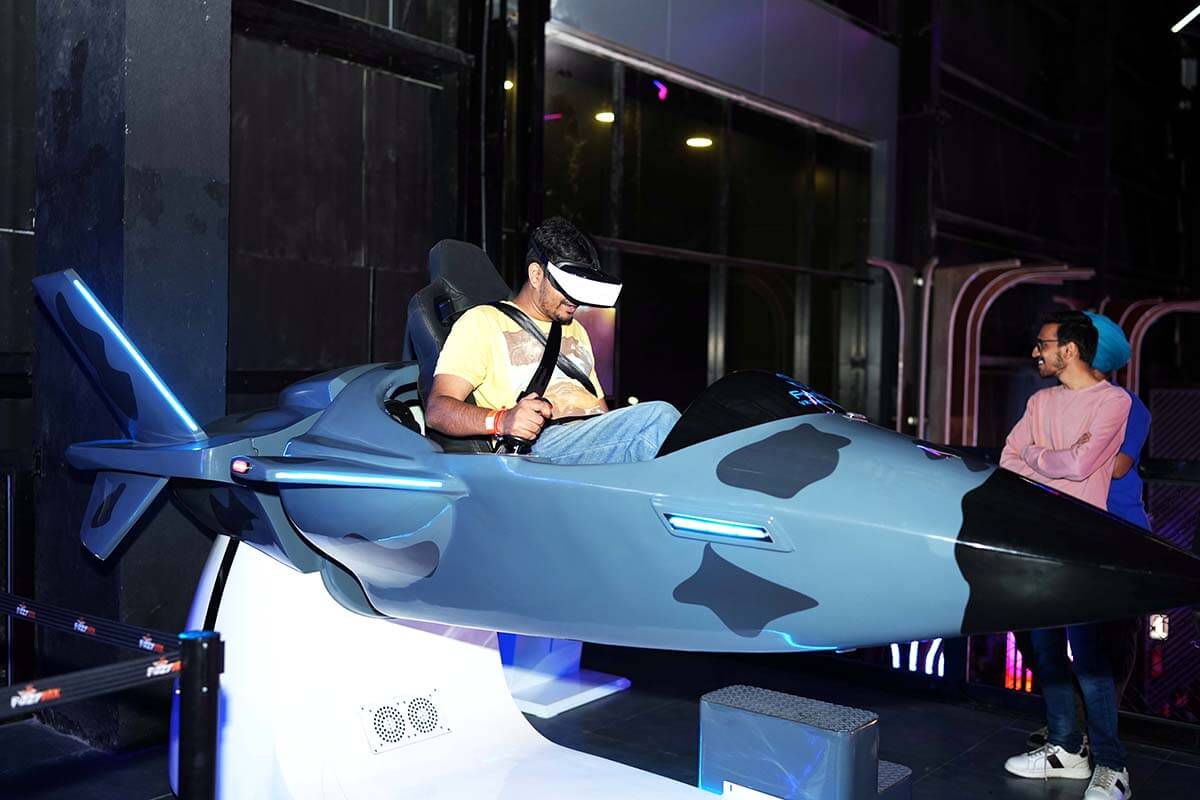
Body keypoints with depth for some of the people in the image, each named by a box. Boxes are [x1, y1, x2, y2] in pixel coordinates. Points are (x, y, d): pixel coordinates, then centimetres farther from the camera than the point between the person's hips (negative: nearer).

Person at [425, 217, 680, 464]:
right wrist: (502, 420, -22)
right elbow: (436, 410, -1)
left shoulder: (576, 330, 34)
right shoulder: (483, 321, 11)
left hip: (596, 443, 7)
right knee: (660, 416, -30)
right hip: (540, 445, -7)